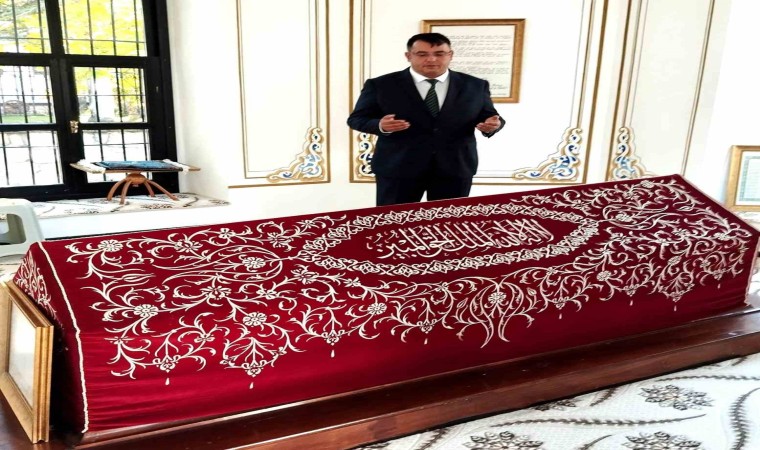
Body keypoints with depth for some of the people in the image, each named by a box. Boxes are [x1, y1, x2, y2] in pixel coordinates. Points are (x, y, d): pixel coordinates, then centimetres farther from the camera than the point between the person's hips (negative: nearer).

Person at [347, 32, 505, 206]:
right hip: (398, 167, -1)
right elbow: (356, 118, -1)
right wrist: (380, 125, -22)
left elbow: (489, 116, 9)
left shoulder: (475, 85, 4)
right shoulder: (381, 85, -2)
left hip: (456, 168, 2)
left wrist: (492, 124, -15)